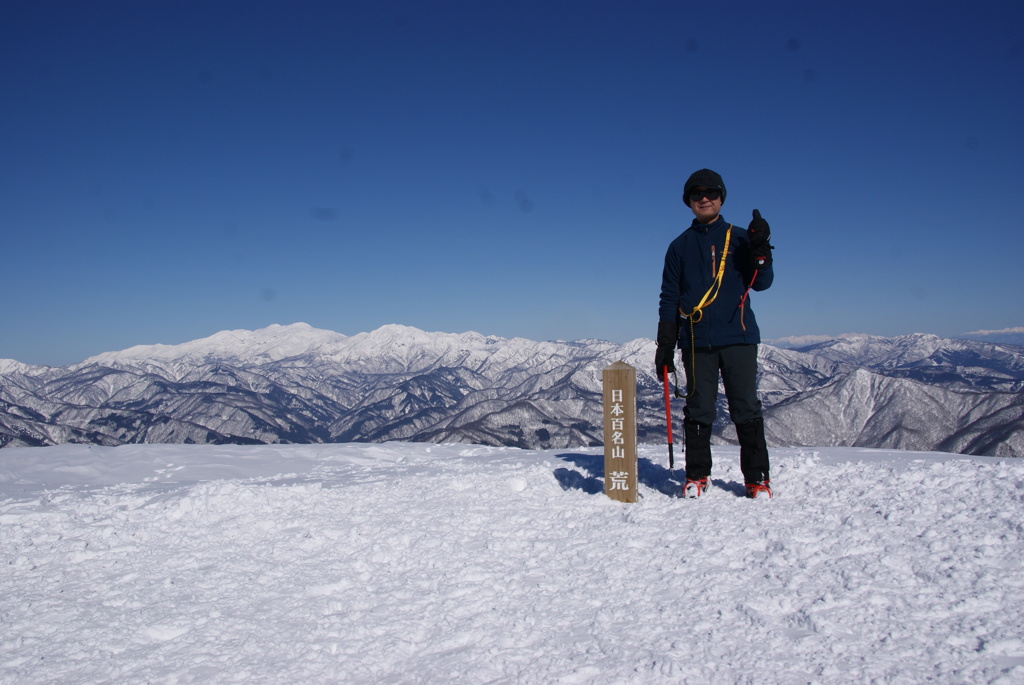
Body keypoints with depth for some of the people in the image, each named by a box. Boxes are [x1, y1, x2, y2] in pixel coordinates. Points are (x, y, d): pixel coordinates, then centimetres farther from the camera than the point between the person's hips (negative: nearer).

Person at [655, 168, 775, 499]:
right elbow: (669, 298, 12)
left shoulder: (740, 238, 10)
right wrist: (665, 346, 6)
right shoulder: (680, 246, 12)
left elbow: (761, 283, 2)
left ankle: (757, 477, 9)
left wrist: (760, 250, -16)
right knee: (699, 409, 3)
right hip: (696, 340, 1)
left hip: (738, 336, -1)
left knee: (746, 408, 0)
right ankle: (697, 475, 14)